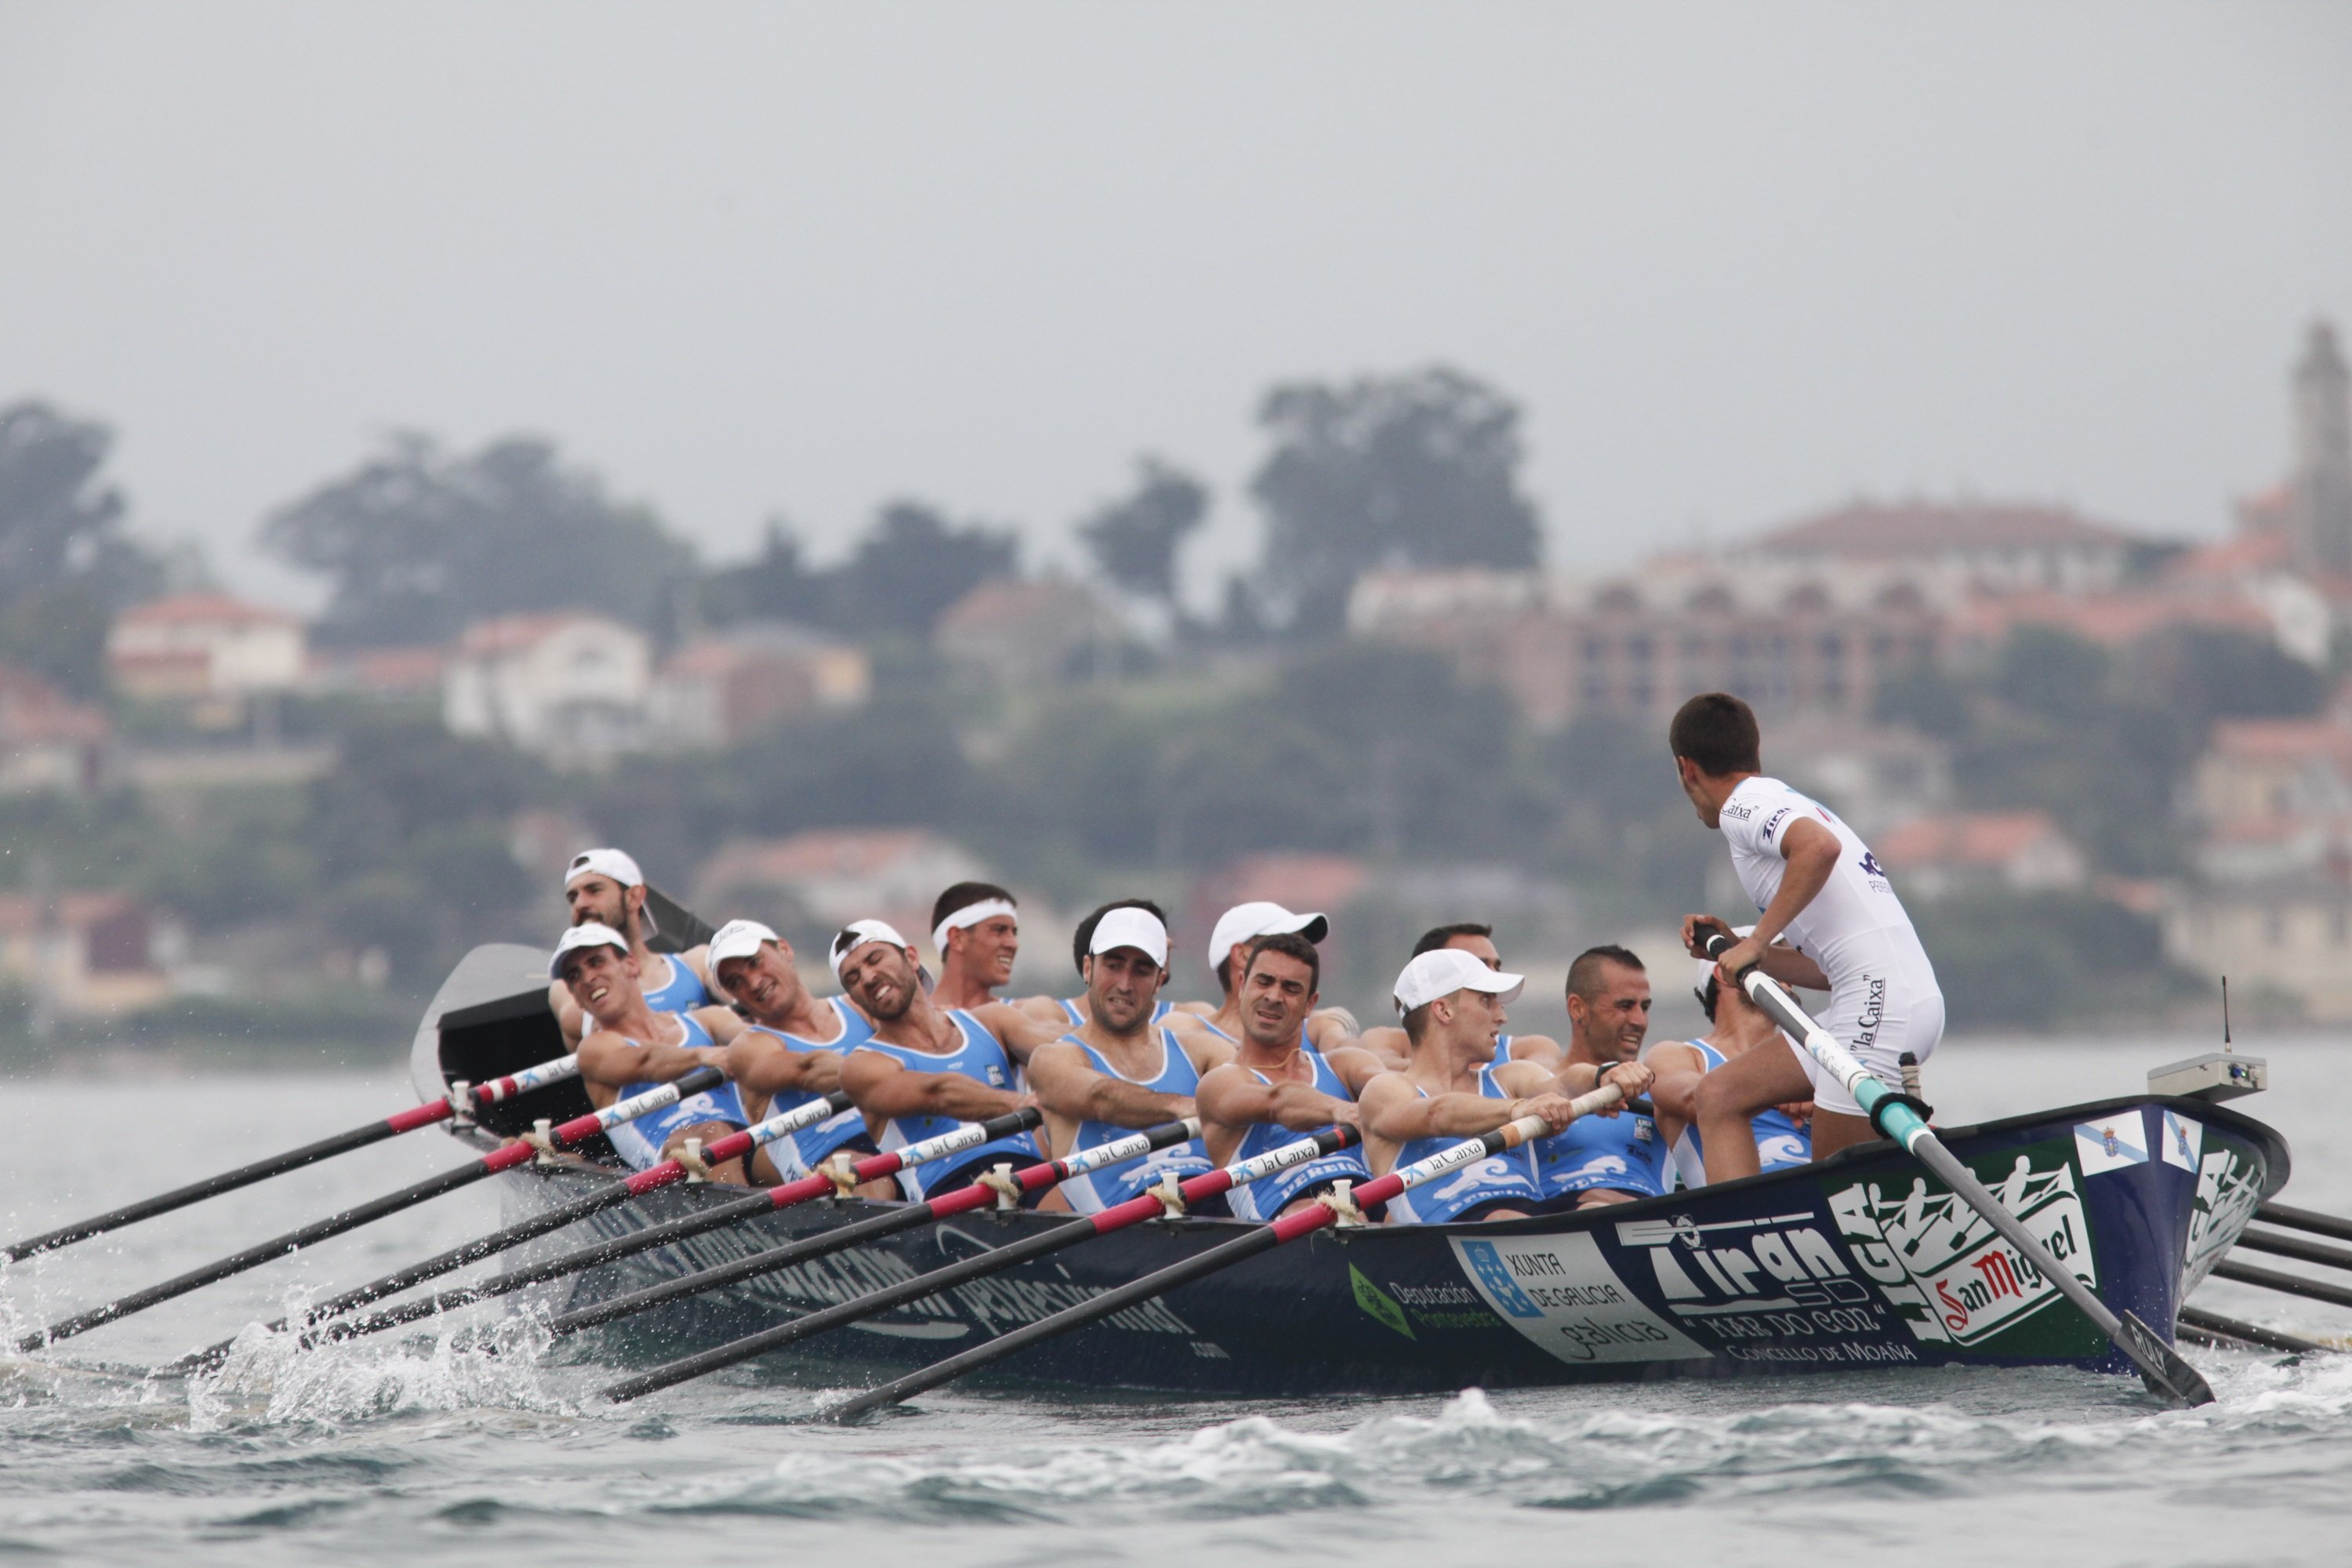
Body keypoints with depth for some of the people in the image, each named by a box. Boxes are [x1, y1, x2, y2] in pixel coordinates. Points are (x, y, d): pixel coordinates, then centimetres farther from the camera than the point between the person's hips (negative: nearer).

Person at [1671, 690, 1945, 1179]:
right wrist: (1736, 946, 20)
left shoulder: (1745, 804, -1)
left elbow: (1820, 847, -25)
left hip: (1881, 1001, -10)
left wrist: (1758, 940, -17)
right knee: (1720, 1097, 9)